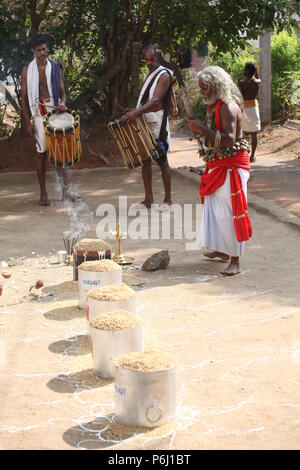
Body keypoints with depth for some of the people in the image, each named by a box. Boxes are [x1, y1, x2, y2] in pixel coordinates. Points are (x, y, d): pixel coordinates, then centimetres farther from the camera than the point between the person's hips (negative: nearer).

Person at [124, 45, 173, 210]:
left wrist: (138, 112, -36)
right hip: (143, 123, 8)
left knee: (162, 161, -2)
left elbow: (156, 100, -24)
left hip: (157, 124, -8)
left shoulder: (164, 75, -9)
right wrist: (134, 111, 5)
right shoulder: (150, 75, 17)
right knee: (145, 159, 7)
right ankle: (148, 198, 13)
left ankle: (167, 199, 6)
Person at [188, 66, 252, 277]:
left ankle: (235, 261, -4)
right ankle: (222, 249, 33)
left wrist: (203, 129, -27)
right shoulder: (214, 106, 12)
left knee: (229, 211, -9)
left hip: (232, 166, -10)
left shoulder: (228, 107, -18)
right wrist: (201, 129, 8)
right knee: (215, 208, 18)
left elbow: (229, 139, -28)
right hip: (217, 165, 10)